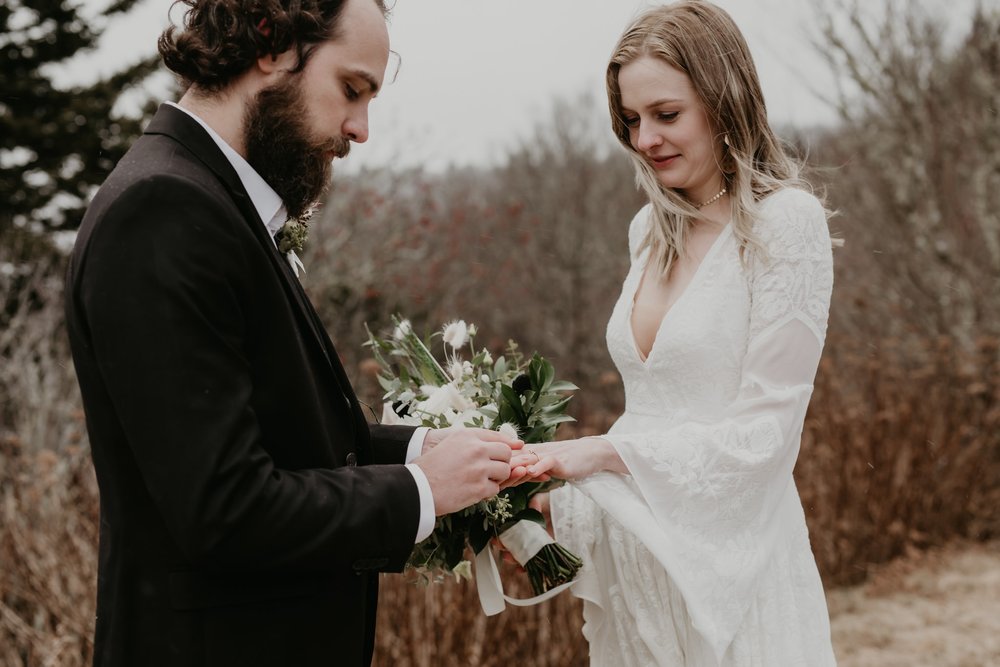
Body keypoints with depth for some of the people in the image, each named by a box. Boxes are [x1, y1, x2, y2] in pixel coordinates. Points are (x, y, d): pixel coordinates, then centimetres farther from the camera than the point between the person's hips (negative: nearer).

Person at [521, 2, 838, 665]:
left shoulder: (786, 222, -12)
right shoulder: (652, 230, 9)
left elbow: (764, 435, -15)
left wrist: (603, 452, -19)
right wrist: (561, 508, 2)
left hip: (730, 556, -6)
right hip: (636, 554, 6)